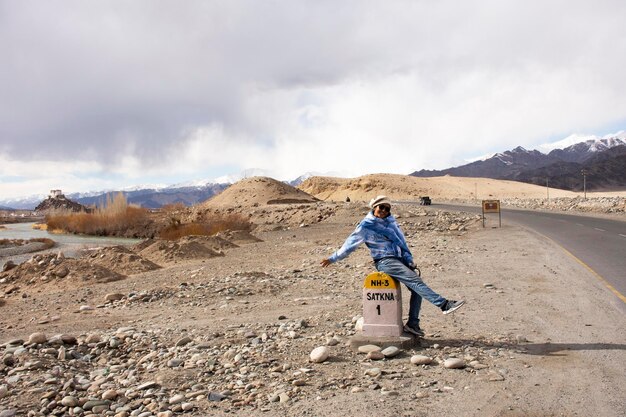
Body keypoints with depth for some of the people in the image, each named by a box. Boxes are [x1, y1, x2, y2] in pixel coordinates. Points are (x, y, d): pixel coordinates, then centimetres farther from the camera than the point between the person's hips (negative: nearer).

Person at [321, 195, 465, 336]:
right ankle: (444, 304, -22)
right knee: (415, 280, -20)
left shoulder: (390, 221, 13)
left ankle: (412, 324, 1)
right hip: (385, 262, -7)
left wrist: (409, 260, 10)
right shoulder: (366, 226, -3)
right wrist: (333, 258, 6)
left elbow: (401, 241, 18)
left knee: (416, 288, -5)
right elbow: (350, 244, 4)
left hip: (399, 259, 7)